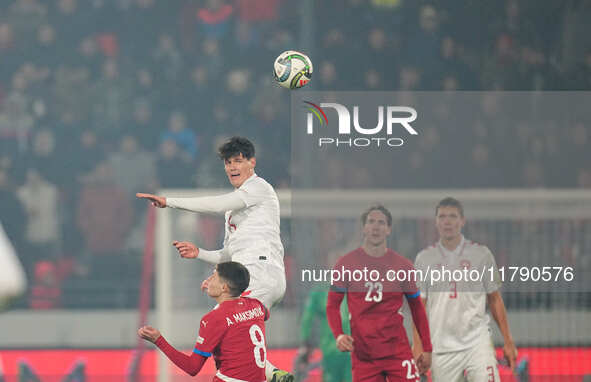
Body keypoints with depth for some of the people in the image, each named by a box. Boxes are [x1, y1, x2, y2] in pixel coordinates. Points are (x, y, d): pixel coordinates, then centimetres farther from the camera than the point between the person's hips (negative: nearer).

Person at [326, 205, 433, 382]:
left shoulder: (403, 265, 5)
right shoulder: (347, 263, 3)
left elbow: (416, 307, 13)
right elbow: (332, 305, 6)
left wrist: (427, 349, 10)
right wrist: (339, 335, -11)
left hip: (398, 353, 0)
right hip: (362, 354, 0)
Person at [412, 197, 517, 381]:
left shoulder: (481, 254, 6)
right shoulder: (424, 258, 7)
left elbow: (495, 299, 9)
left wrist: (508, 342, 5)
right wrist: (418, 345, -2)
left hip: (477, 343, -1)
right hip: (442, 348, 1)